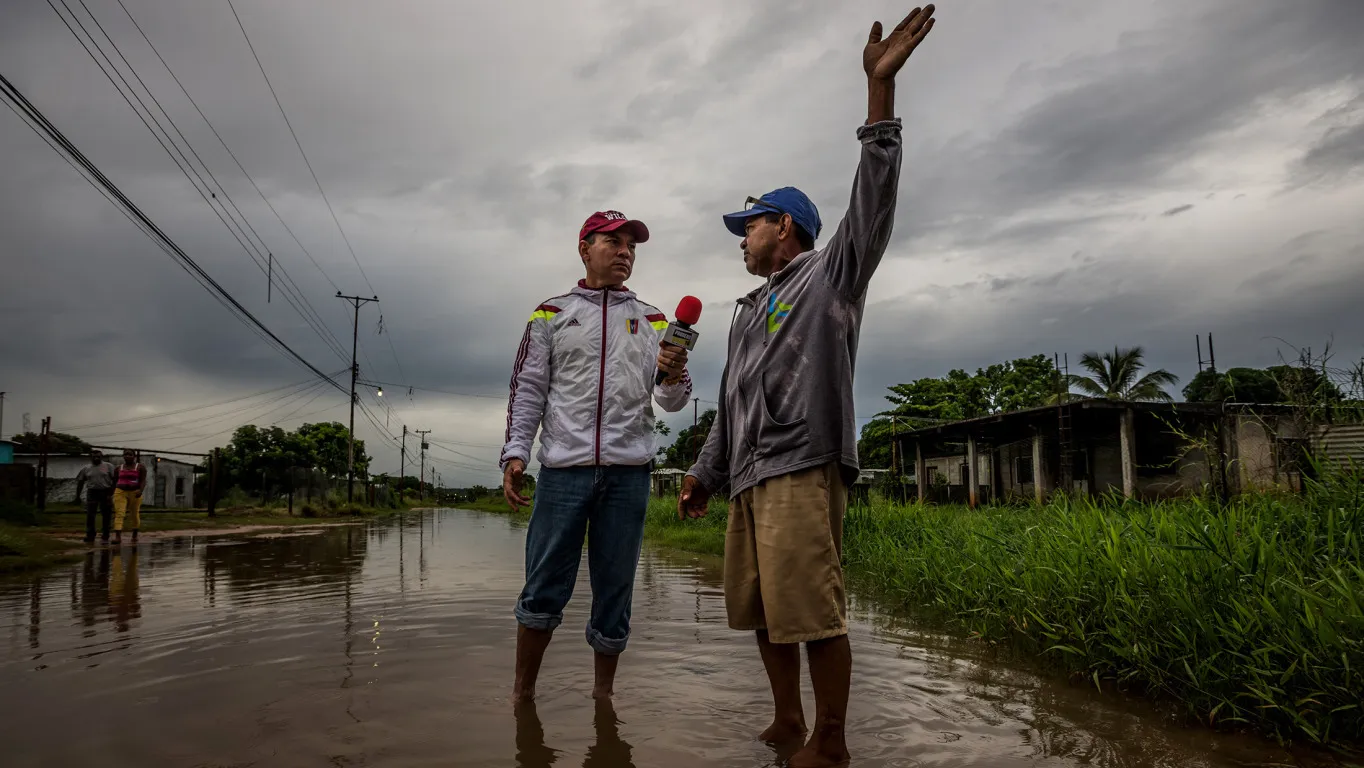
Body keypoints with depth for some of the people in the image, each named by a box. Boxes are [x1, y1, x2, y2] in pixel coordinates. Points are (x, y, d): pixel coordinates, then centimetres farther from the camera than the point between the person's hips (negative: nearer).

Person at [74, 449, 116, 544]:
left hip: (106, 493, -2)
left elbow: (114, 479, -4)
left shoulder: (108, 466, 0)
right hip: (92, 493, 2)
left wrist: (113, 492, -12)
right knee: (90, 515, -7)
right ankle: (90, 537, -3)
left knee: (106, 516, 3)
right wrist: (77, 496, 10)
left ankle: (105, 537, 12)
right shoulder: (85, 468, 9)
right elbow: (80, 482, 13)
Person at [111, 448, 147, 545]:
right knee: (119, 514, -13)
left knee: (134, 514, 8)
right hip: (120, 493, 2)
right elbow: (115, 481, 14)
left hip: (135, 493, -1)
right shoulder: (119, 468, 8)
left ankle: (135, 535, 27)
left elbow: (143, 480, -9)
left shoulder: (140, 467, -1)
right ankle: (118, 537, -22)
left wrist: (140, 490, -24)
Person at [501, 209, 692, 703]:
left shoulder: (653, 322, 15)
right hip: (563, 470, -1)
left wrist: (675, 377, -14)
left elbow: (670, 402, 9)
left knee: (614, 589, 6)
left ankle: (603, 694, 20)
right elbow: (528, 390, 7)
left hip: (628, 473, 2)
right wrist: (515, 454, -4)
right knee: (544, 591, -1)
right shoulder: (552, 314, 11)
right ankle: (522, 694, 15)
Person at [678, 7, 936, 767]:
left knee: (813, 611, -9)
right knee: (761, 610, 12)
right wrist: (705, 473, 25)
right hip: (749, 477, 9)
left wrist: (880, 88, -16)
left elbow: (873, 199, -9)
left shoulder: (830, 274, 6)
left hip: (803, 469, -8)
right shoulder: (750, 310, 28)